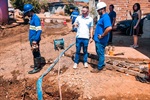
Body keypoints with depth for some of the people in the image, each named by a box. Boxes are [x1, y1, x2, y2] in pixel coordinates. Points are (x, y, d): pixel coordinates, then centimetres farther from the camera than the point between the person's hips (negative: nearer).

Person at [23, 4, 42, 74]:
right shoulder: (32, 18, 12)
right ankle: (36, 64, 32)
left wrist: (35, 40, -26)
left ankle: (37, 68, 9)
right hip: (32, 39, 9)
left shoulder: (36, 18, -18)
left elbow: (39, 30, -24)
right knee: (35, 53, 19)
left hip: (34, 40, -9)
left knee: (36, 53, 0)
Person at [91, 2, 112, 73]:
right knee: (99, 53, 21)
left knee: (100, 54, 2)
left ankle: (99, 68, 15)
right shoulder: (102, 17, 12)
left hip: (101, 40, -10)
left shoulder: (105, 17, -20)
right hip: (98, 39, 10)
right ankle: (102, 64, 35)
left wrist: (102, 36, -24)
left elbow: (109, 28, -35)